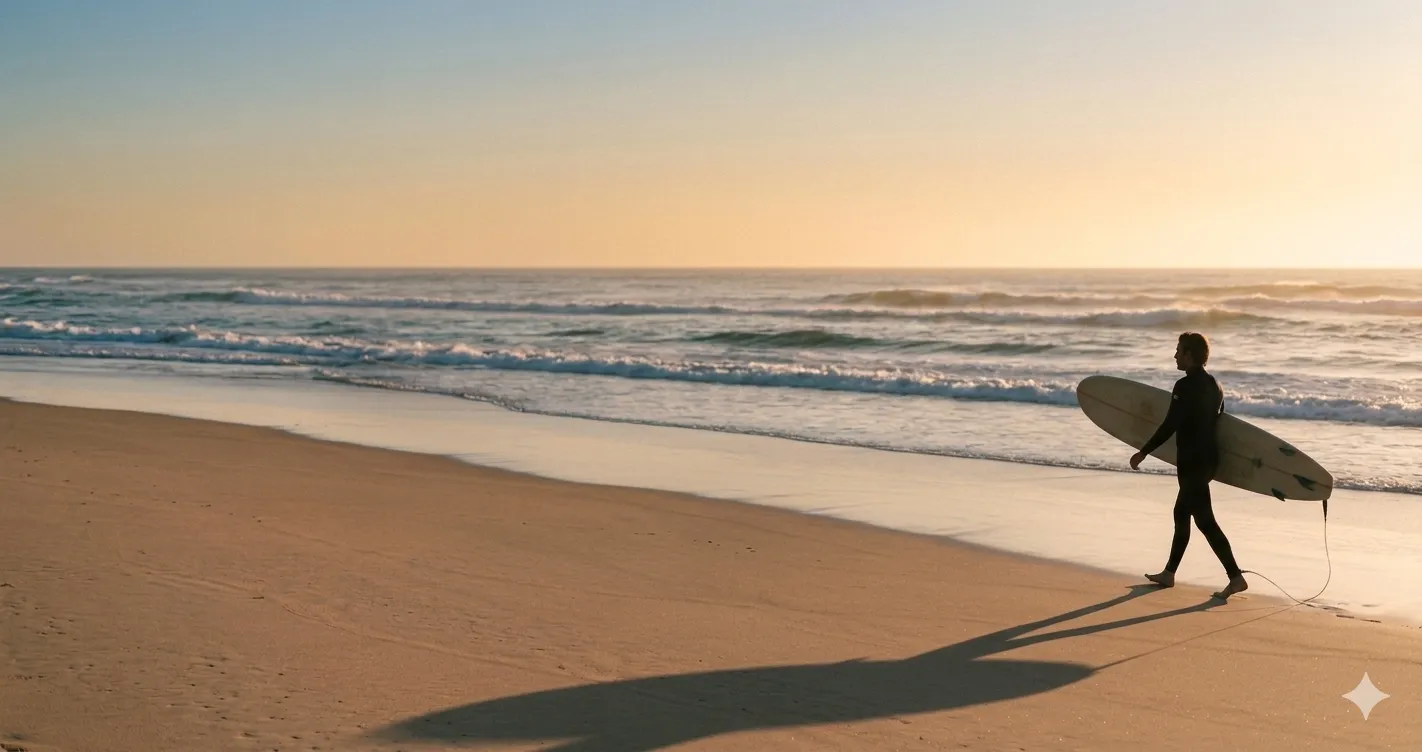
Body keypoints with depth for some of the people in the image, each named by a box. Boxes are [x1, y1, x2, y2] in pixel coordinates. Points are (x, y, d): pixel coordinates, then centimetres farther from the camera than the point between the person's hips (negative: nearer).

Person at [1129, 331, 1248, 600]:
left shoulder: (1185, 386, -17)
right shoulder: (1214, 385, 10)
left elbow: (1169, 425, -20)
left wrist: (1143, 452, -13)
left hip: (1192, 462, -10)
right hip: (1208, 459, 10)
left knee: (1205, 520, -7)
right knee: (1181, 514, 18)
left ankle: (1236, 577, -10)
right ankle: (1169, 573, 27)